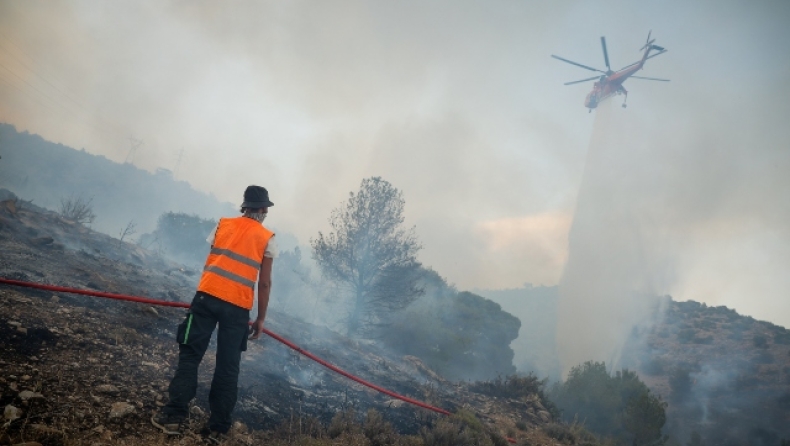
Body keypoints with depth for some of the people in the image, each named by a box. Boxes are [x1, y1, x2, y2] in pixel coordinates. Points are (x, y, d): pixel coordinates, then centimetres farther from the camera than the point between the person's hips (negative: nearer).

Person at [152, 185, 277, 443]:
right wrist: (261, 319, 10)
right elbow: (265, 283, 4)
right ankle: (217, 428, 7)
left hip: (208, 295, 1)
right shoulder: (267, 238, 6)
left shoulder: (223, 225, 13)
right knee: (228, 367, 5)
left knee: (190, 354, 7)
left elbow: (209, 262, 17)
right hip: (238, 307, -1)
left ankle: (176, 415, 0)